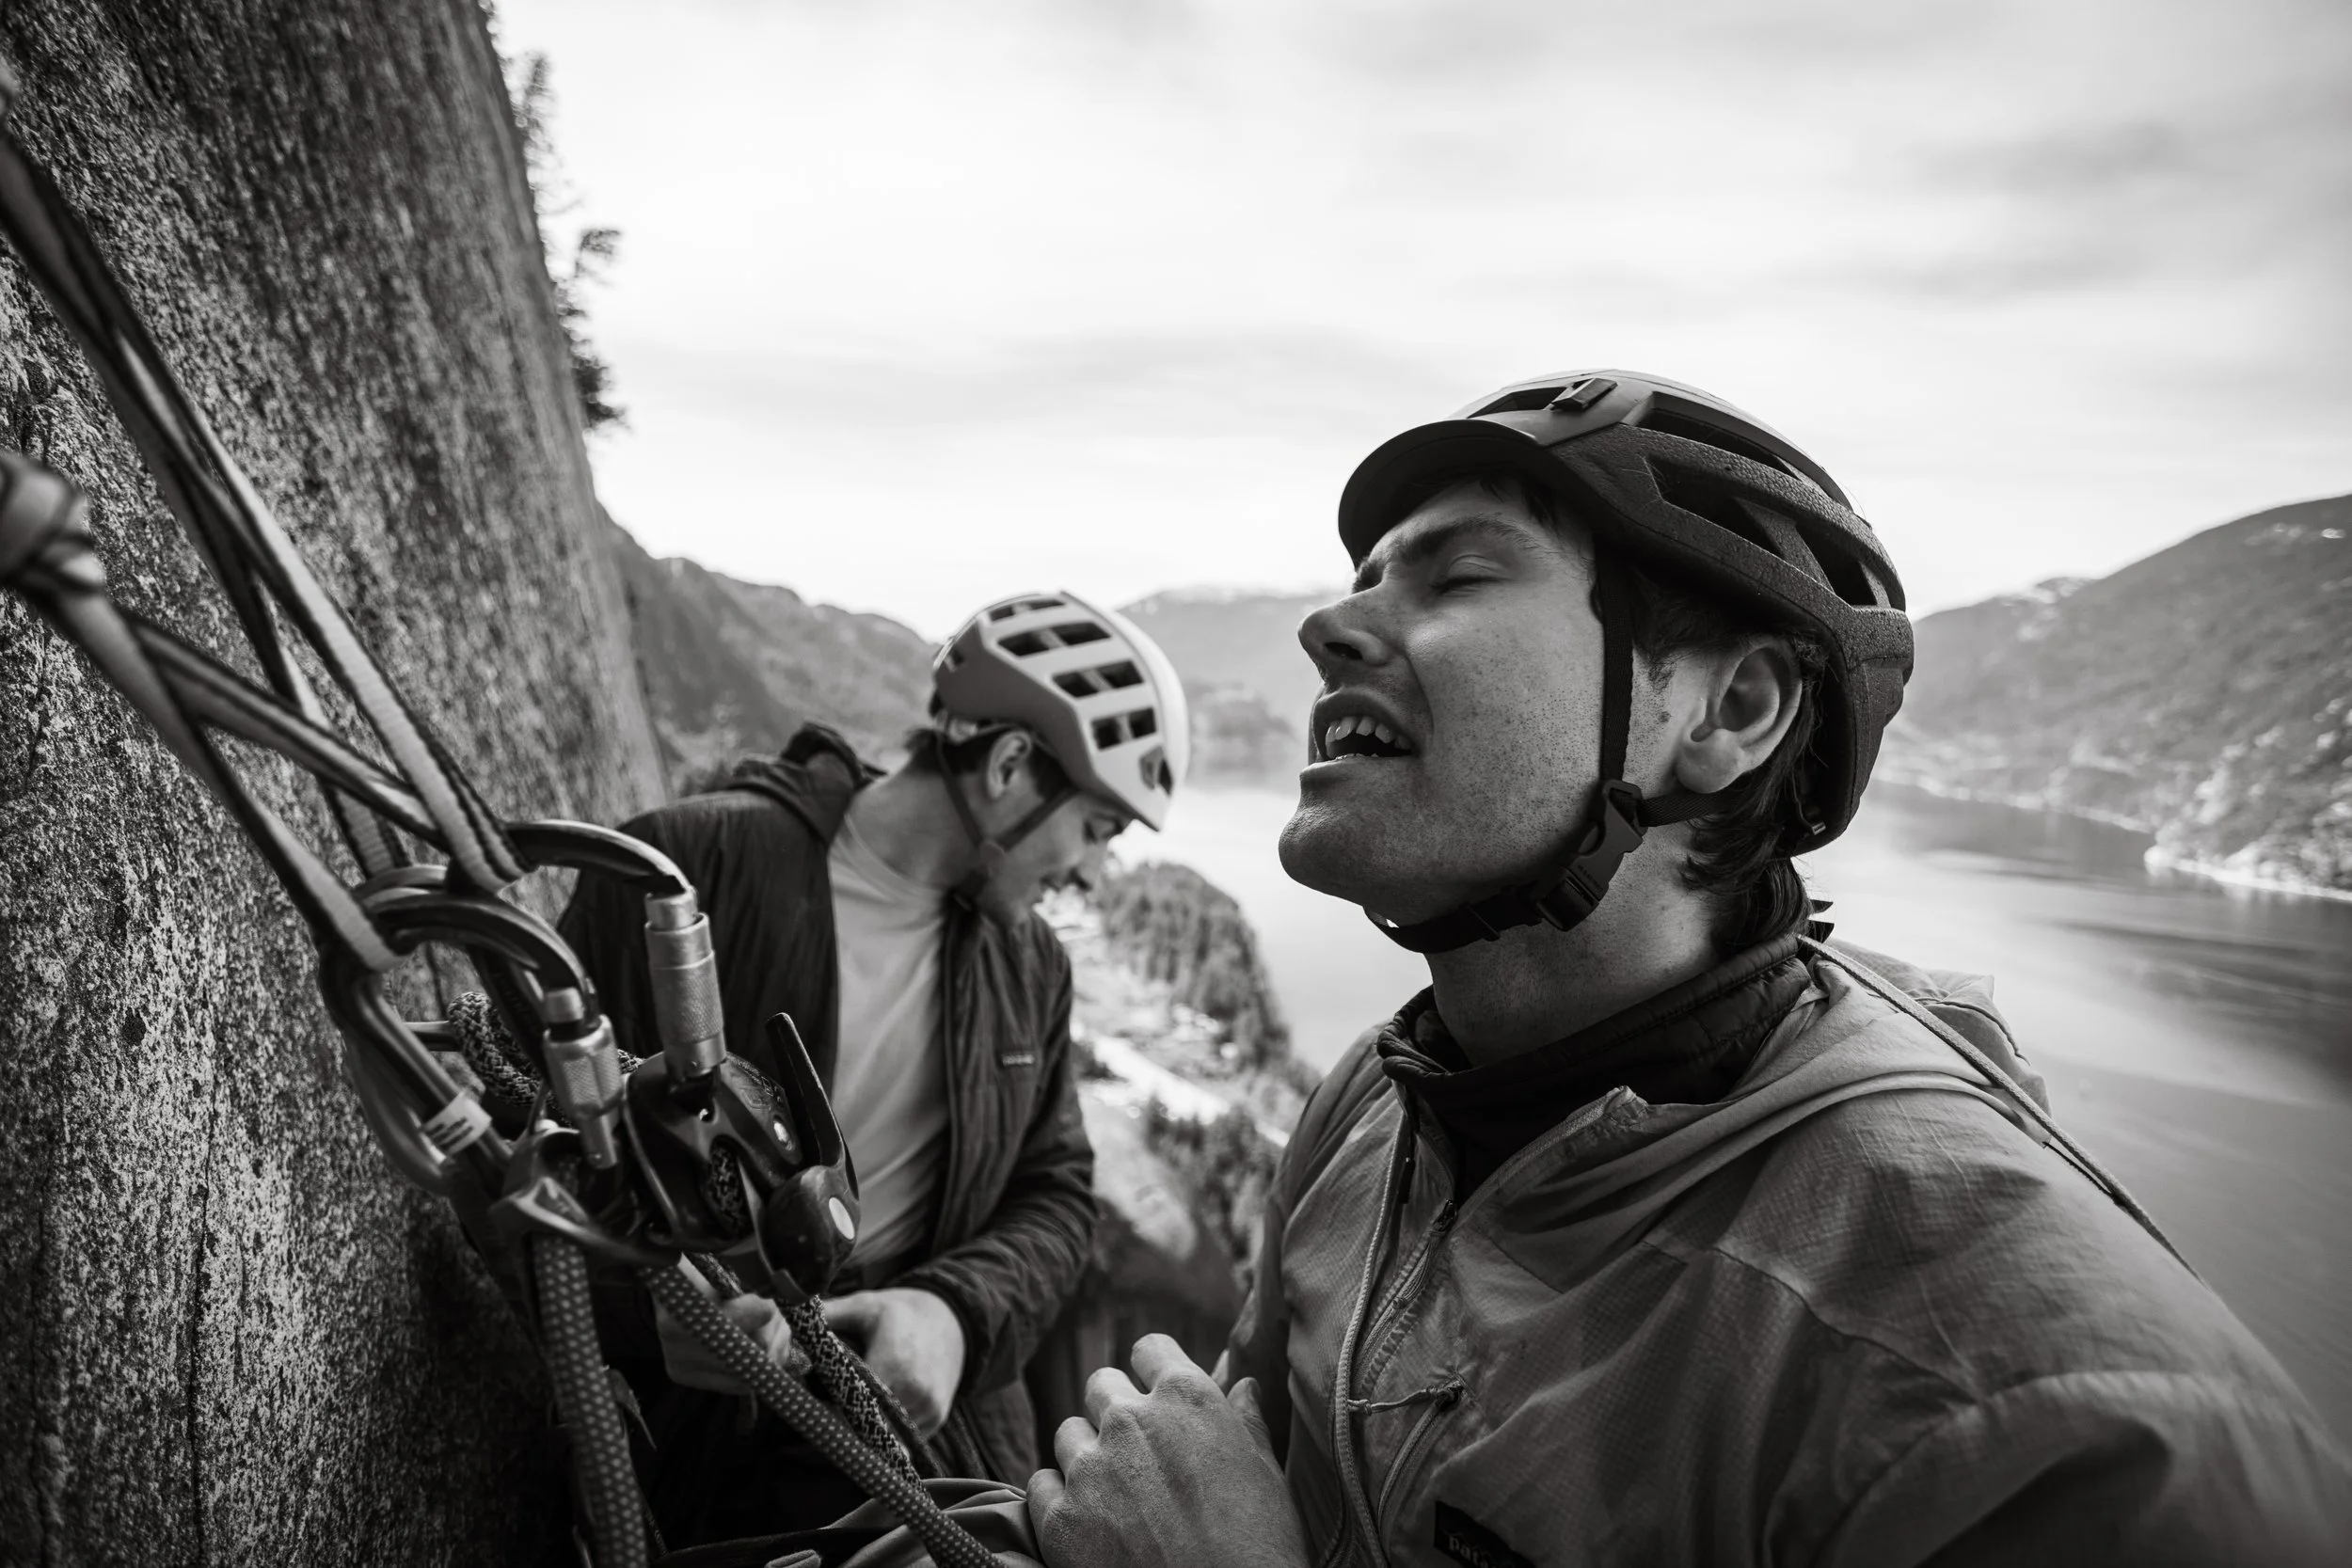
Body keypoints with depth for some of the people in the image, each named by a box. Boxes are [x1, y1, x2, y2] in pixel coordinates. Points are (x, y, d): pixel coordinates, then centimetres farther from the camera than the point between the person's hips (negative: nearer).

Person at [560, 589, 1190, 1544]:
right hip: (692, 1456, -4)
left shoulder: (1030, 963, 2)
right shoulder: (688, 868, -15)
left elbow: (1056, 1198, 1)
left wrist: (953, 1310, -20)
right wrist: (655, 1306, -30)